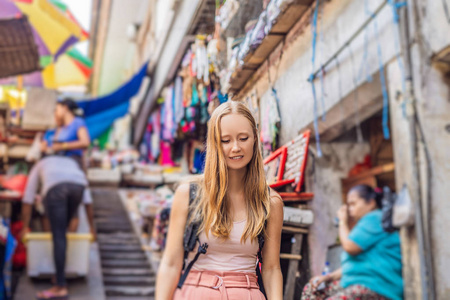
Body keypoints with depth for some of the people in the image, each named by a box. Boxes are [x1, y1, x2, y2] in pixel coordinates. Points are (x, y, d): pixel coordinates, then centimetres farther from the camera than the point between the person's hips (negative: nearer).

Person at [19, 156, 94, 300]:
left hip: (54, 187, -3)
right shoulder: (72, 164, 45)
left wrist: (25, 227, 33)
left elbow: (27, 199, 32)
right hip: (78, 185, 3)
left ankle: (61, 287, -8)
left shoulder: (39, 166, 41)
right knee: (62, 230, 22)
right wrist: (91, 226, 40)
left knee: (58, 236, -5)